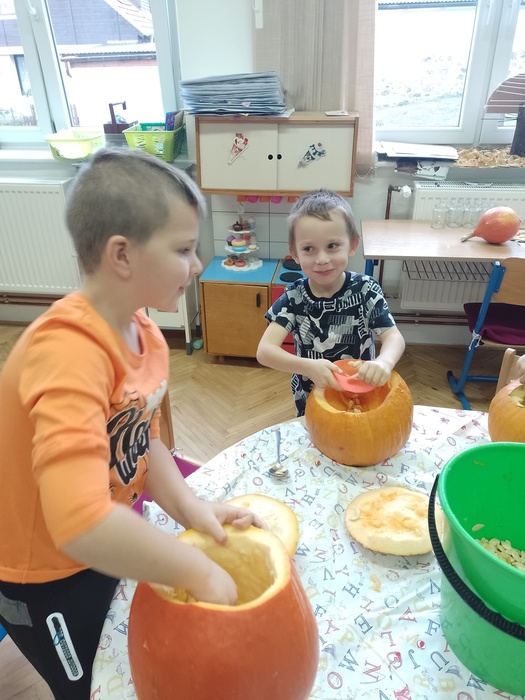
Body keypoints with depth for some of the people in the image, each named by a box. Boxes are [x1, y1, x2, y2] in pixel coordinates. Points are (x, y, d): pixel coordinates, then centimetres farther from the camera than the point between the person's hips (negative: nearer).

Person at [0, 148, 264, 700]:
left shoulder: (143, 332, -9)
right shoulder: (68, 349, -36)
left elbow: (140, 441, -2)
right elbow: (79, 522, -44)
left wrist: (187, 504, -17)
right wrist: (200, 572, -33)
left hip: (108, 549, 7)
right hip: (45, 578, -6)